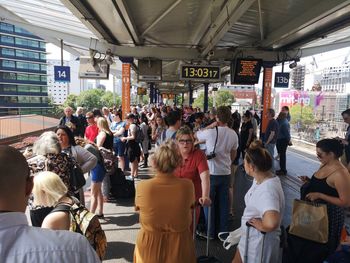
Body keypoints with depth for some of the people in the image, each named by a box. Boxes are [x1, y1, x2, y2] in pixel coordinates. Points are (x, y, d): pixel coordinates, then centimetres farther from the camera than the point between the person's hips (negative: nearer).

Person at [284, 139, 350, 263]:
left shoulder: (340, 174, -26)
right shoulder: (324, 165, 1)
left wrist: (319, 195, -27)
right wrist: (309, 181, -3)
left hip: (328, 216, -9)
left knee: (314, 248, 12)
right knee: (299, 240, 23)